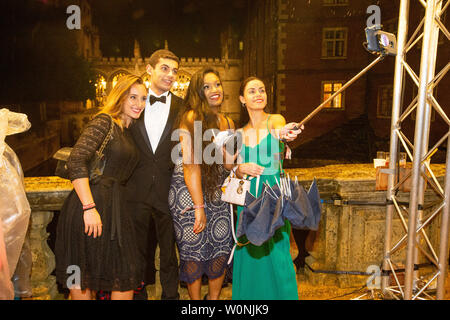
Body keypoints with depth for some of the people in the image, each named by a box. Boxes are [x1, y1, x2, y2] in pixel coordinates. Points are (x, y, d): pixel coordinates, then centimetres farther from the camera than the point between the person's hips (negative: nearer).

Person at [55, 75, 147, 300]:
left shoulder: (129, 131, 15)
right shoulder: (104, 121, -9)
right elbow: (76, 161, -19)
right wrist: (89, 208, -23)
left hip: (114, 207, 8)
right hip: (92, 206, -8)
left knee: (126, 277, 11)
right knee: (83, 276, 6)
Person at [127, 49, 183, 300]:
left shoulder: (182, 108, 2)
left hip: (169, 192, -1)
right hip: (137, 192, 2)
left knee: (169, 253, 10)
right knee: (140, 253, 17)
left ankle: (170, 295, 28)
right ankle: (140, 293, 37)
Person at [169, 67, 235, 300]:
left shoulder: (228, 122, 10)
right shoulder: (191, 118, -11)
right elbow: (191, 165, -17)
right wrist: (199, 206, -19)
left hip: (217, 191, 6)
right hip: (187, 191, -6)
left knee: (222, 246, 6)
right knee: (194, 248, 2)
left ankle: (213, 297, 29)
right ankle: (195, 300, 25)